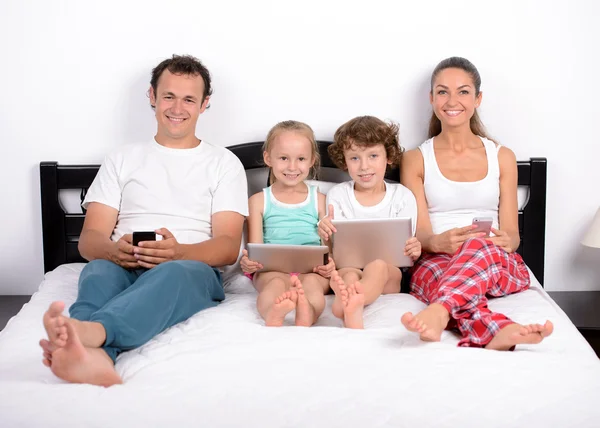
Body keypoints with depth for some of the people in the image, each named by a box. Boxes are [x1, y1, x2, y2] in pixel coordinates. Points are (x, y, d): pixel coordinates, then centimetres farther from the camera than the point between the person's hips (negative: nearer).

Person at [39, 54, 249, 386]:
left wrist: (179, 252, -20)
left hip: (191, 271, -1)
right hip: (122, 268, 2)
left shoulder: (224, 163, 16)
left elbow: (229, 247, 3)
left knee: (175, 273, -39)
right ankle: (92, 354, -67)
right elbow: (89, 238, 11)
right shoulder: (123, 160, 21)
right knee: (99, 271, -36)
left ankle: (89, 329, -67)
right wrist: (114, 250, -16)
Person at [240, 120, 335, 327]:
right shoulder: (258, 201, 17)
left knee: (312, 283, -35)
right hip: (272, 269, 0)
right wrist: (248, 261, -17)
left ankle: (307, 314, -69)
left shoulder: (320, 200, 18)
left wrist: (329, 263, -14)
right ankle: (272, 314, -70)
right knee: (276, 283, -36)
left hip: (312, 270, 1)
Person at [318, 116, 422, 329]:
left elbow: (405, 252, 7)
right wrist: (327, 237, -16)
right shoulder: (337, 195, 12)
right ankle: (353, 314, -69)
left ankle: (346, 301, -69)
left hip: (389, 271, -1)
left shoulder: (402, 196, 10)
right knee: (348, 273, -35)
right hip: (347, 266, 1)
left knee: (378, 265, -36)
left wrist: (413, 251, -18)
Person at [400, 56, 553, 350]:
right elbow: (420, 234, 0)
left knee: (480, 244, -37)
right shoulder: (416, 159, 11)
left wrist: (505, 241, -18)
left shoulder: (502, 157, 15)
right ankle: (497, 330, -65)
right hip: (435, 262, 0)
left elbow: (512, 236, 9)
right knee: (431, 272, -39)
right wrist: (438, 242, -26)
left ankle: (438, 313, -64)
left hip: (500, 265, 1)